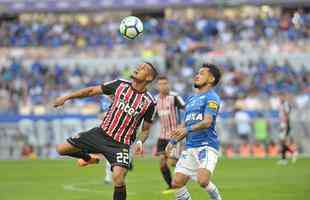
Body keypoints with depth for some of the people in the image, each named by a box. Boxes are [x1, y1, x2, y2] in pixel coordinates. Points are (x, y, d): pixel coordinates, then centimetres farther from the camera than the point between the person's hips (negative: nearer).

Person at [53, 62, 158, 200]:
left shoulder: (149, 102, -6)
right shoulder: (120, 85, -1)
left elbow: (145, 129, 6)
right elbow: (92, 91, 7)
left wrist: (139, 142, -14)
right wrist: (67, 97, 4)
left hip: (120, 144, -4)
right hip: (101, 133, 4)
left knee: (118, 178, -26)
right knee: (62, 149, 1)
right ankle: (90, 158, 32)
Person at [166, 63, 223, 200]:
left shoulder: (211, 98, -4)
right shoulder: (191, 99, 21)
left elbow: (207, 122, -18)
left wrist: (188, 129, -32)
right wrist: (173, 141, 13)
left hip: (207, 146, -8)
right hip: (190, 147, 8)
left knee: (203, 180, -26)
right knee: (176, 183, -4)